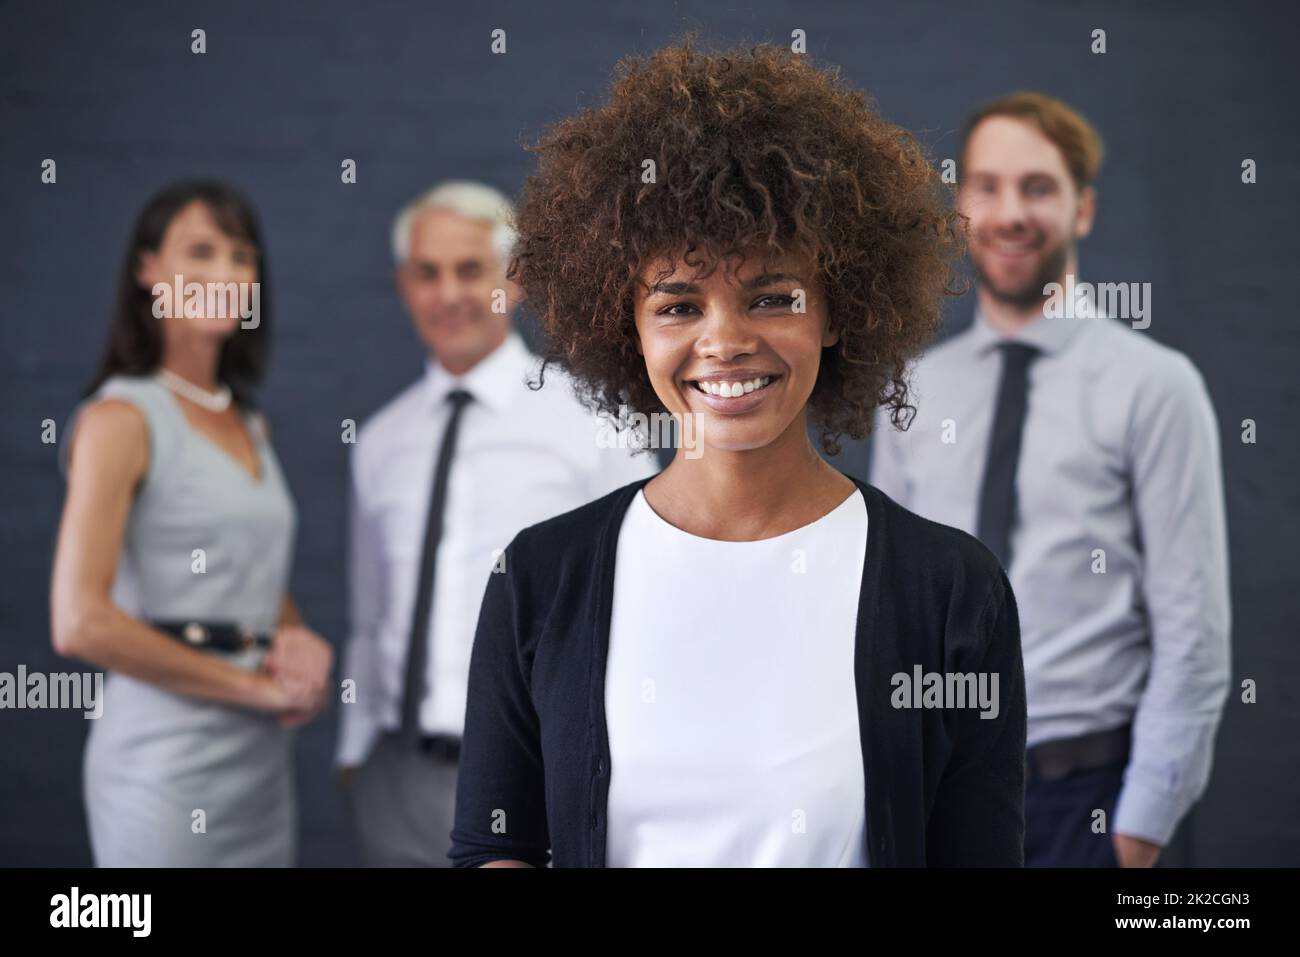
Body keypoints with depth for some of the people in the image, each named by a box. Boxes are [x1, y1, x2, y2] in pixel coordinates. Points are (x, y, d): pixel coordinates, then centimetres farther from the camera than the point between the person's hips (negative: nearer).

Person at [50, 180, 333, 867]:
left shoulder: (249, 425, 16)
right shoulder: (124, 418, -6)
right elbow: (79, 622, -15)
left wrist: (301, 643, 1)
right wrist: (254, 685, -10)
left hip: (264, 755, 7)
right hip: (169, 752, -7)